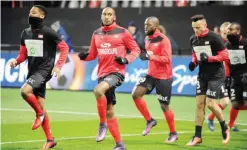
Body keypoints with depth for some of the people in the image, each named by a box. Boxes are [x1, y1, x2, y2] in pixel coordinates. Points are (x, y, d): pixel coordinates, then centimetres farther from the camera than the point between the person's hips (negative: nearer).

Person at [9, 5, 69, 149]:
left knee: (25, 91, -29)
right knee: (40, 105, 7)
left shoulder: (48, 32, -10)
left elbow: (64, 48, -6)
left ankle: (40, 114, -4)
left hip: (44, 71, -7)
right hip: (33, 71, 7)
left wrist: (58, 66, -14)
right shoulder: (26, 33, 10)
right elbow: (23, 54, 17)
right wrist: (16, 61, -4)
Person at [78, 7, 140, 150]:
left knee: (98, 90, -34)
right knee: (109, 111, 8)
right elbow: (93, 54, 18)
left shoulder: (122, 32, -3)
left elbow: (136, 49, 3)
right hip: (103, 74, 6)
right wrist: (85, 56, -4)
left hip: (117, 72, -6)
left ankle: (103, 125, -18)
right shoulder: (96, 34, 11)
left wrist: (126, 59, -15)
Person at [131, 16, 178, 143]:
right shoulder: (147, 39, 8)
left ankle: (173, 133, 18)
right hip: (151, 74, 7)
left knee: (164, 106, 0)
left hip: (163, 77, -7)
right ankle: (150, 121, 6)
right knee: (136, 94, -9)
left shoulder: (163, 40, -17)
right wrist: (145, 55, 4)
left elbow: (167, 59, -25)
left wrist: (150, 56, -32)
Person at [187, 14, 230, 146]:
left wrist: (209, 58, -25)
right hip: (202, 75, 6)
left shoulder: (214, 38, -17)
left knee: (210, 103, -12)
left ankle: (224, 128, 13)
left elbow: (225, 56, -15)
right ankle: (197, 136, 7)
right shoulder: (193, 39, 3)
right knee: (199, 103, 2)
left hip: (216, 75, -6)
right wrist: (194, 62, -1)